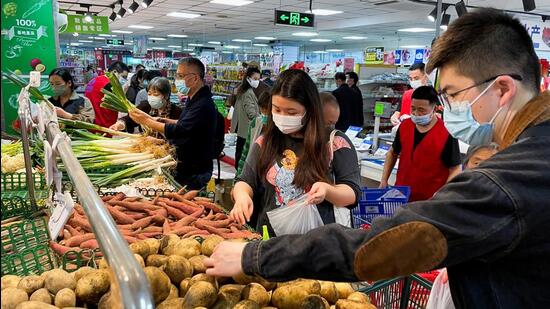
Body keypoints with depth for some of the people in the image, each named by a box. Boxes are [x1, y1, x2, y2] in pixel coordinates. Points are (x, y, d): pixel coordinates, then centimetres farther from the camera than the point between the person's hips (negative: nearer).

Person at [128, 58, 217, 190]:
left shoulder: (203, 105, -25)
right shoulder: (194, 100, 9)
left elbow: (179, 131, -27)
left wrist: (147, 121, -18)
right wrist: (166, 121, 5)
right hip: (187, 166, 9)